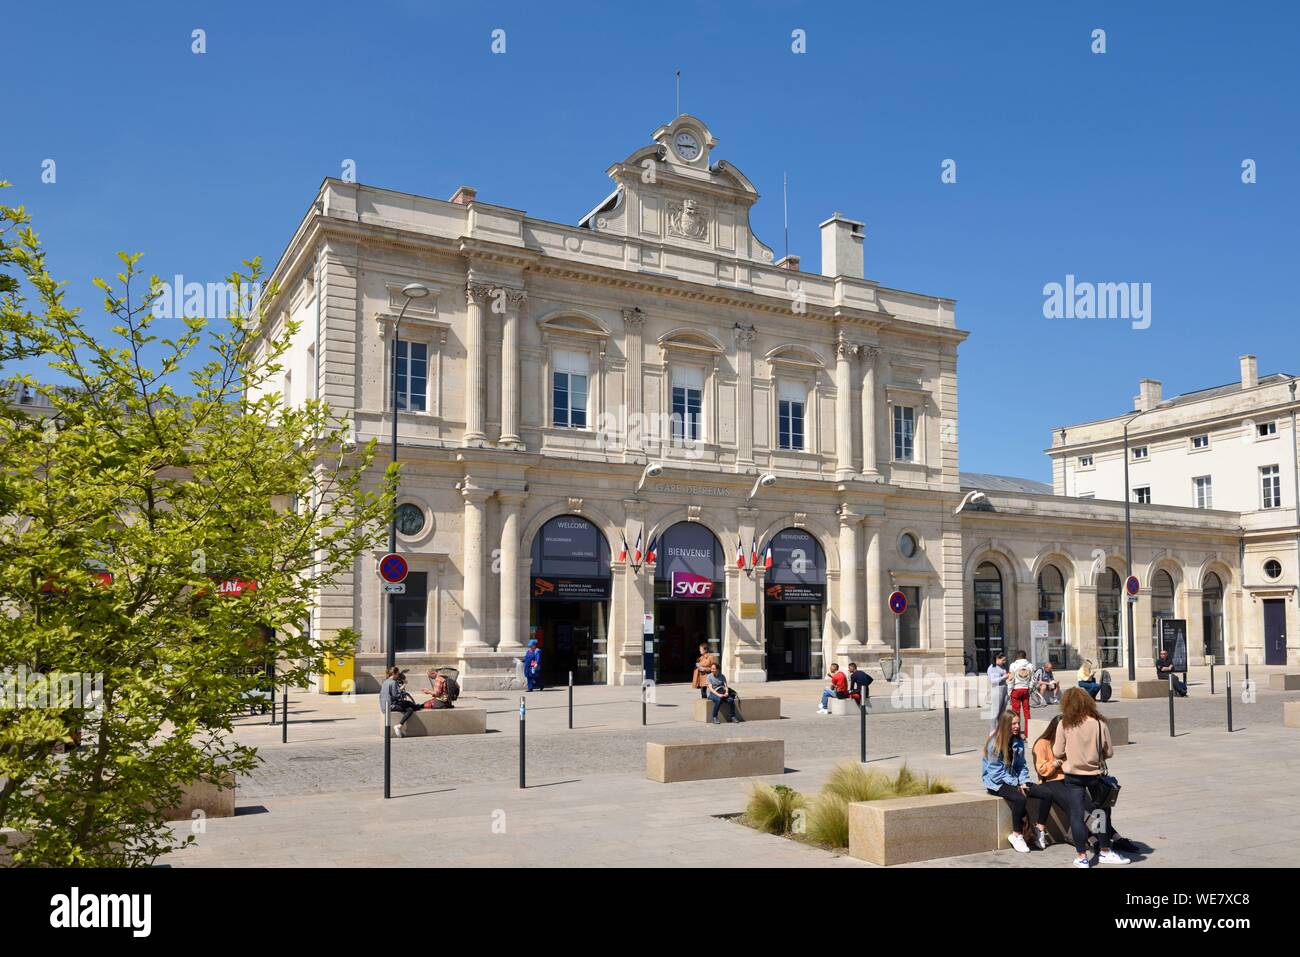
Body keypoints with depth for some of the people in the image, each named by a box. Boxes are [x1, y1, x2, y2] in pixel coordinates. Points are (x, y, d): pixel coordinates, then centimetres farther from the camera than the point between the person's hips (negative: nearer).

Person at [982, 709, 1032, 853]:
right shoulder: (994, 743, -14)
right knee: (1020, 798, -30)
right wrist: (1015, 783, -18)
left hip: (1012, 780, 6)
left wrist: (1024, 782, -7)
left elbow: (1021, 764, 10)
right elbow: (997, 771, -14)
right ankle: (1017, 835, -13)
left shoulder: (1018, 741, 5)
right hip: (995, 782, -6)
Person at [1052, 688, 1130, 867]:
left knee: (1077, 815, 6)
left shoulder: (1064, 724, -12)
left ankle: (1082, 857, 8)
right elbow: (1108, 752, -3)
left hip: (1073, 775, -1)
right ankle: (1105, 852, 29)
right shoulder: (1099, 722, -9)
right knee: (1102, 811, 19)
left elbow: (1057, 753, -9)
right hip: (1095, 773, 1)